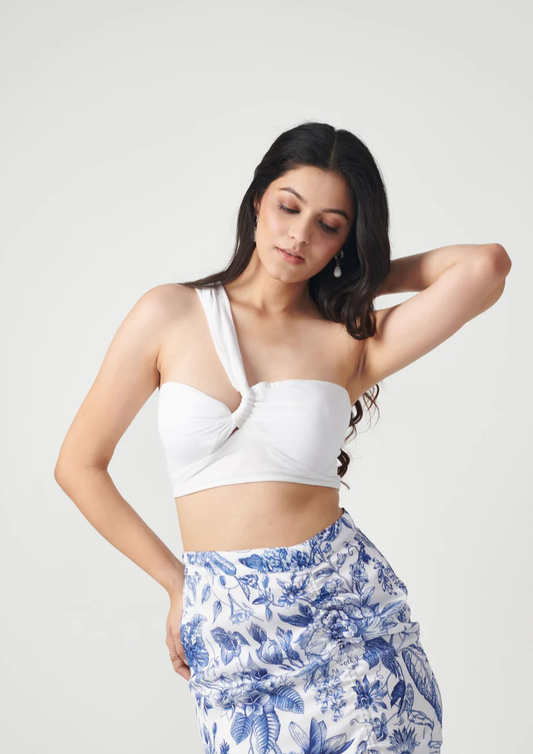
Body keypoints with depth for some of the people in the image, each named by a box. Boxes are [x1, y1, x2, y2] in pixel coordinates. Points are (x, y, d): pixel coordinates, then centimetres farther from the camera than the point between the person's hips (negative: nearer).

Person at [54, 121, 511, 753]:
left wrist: (365, 277, 0)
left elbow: (486, 266, -15)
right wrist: (177, 584, 5)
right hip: (229, 632, 0)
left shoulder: (352, 340, -1)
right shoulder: (170, 314, -1)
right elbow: (79, 466, 3)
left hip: (345, 608, 0)